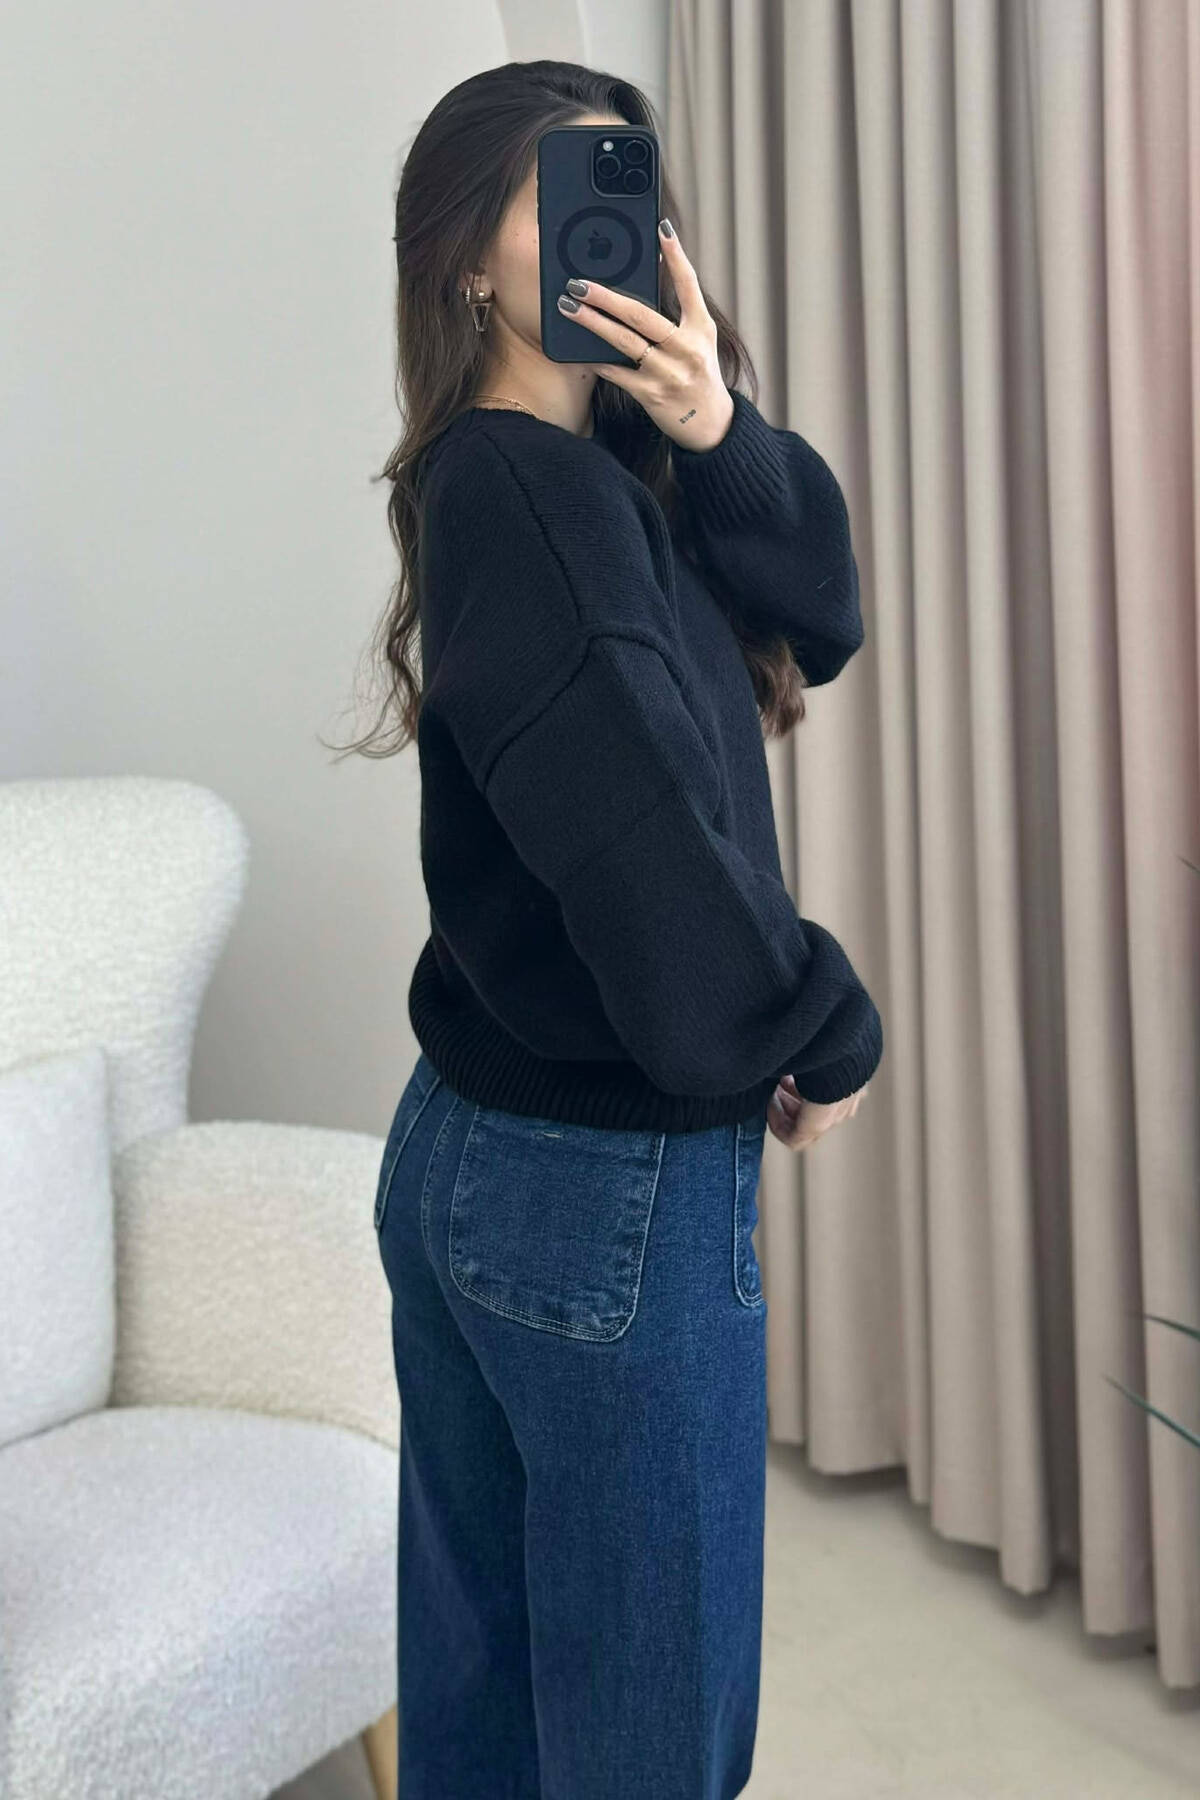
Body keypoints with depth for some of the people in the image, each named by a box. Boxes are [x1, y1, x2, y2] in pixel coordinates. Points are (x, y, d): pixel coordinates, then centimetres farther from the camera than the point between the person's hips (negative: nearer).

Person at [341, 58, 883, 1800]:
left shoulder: (606, 469, 9)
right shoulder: (533, 492, -19)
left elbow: (821, 624, 2)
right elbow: (647, 848, -25)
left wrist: (719, 438, -15)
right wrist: (831, 1040, -8)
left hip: (459, 1161, 9)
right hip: (617, 1195, -9)